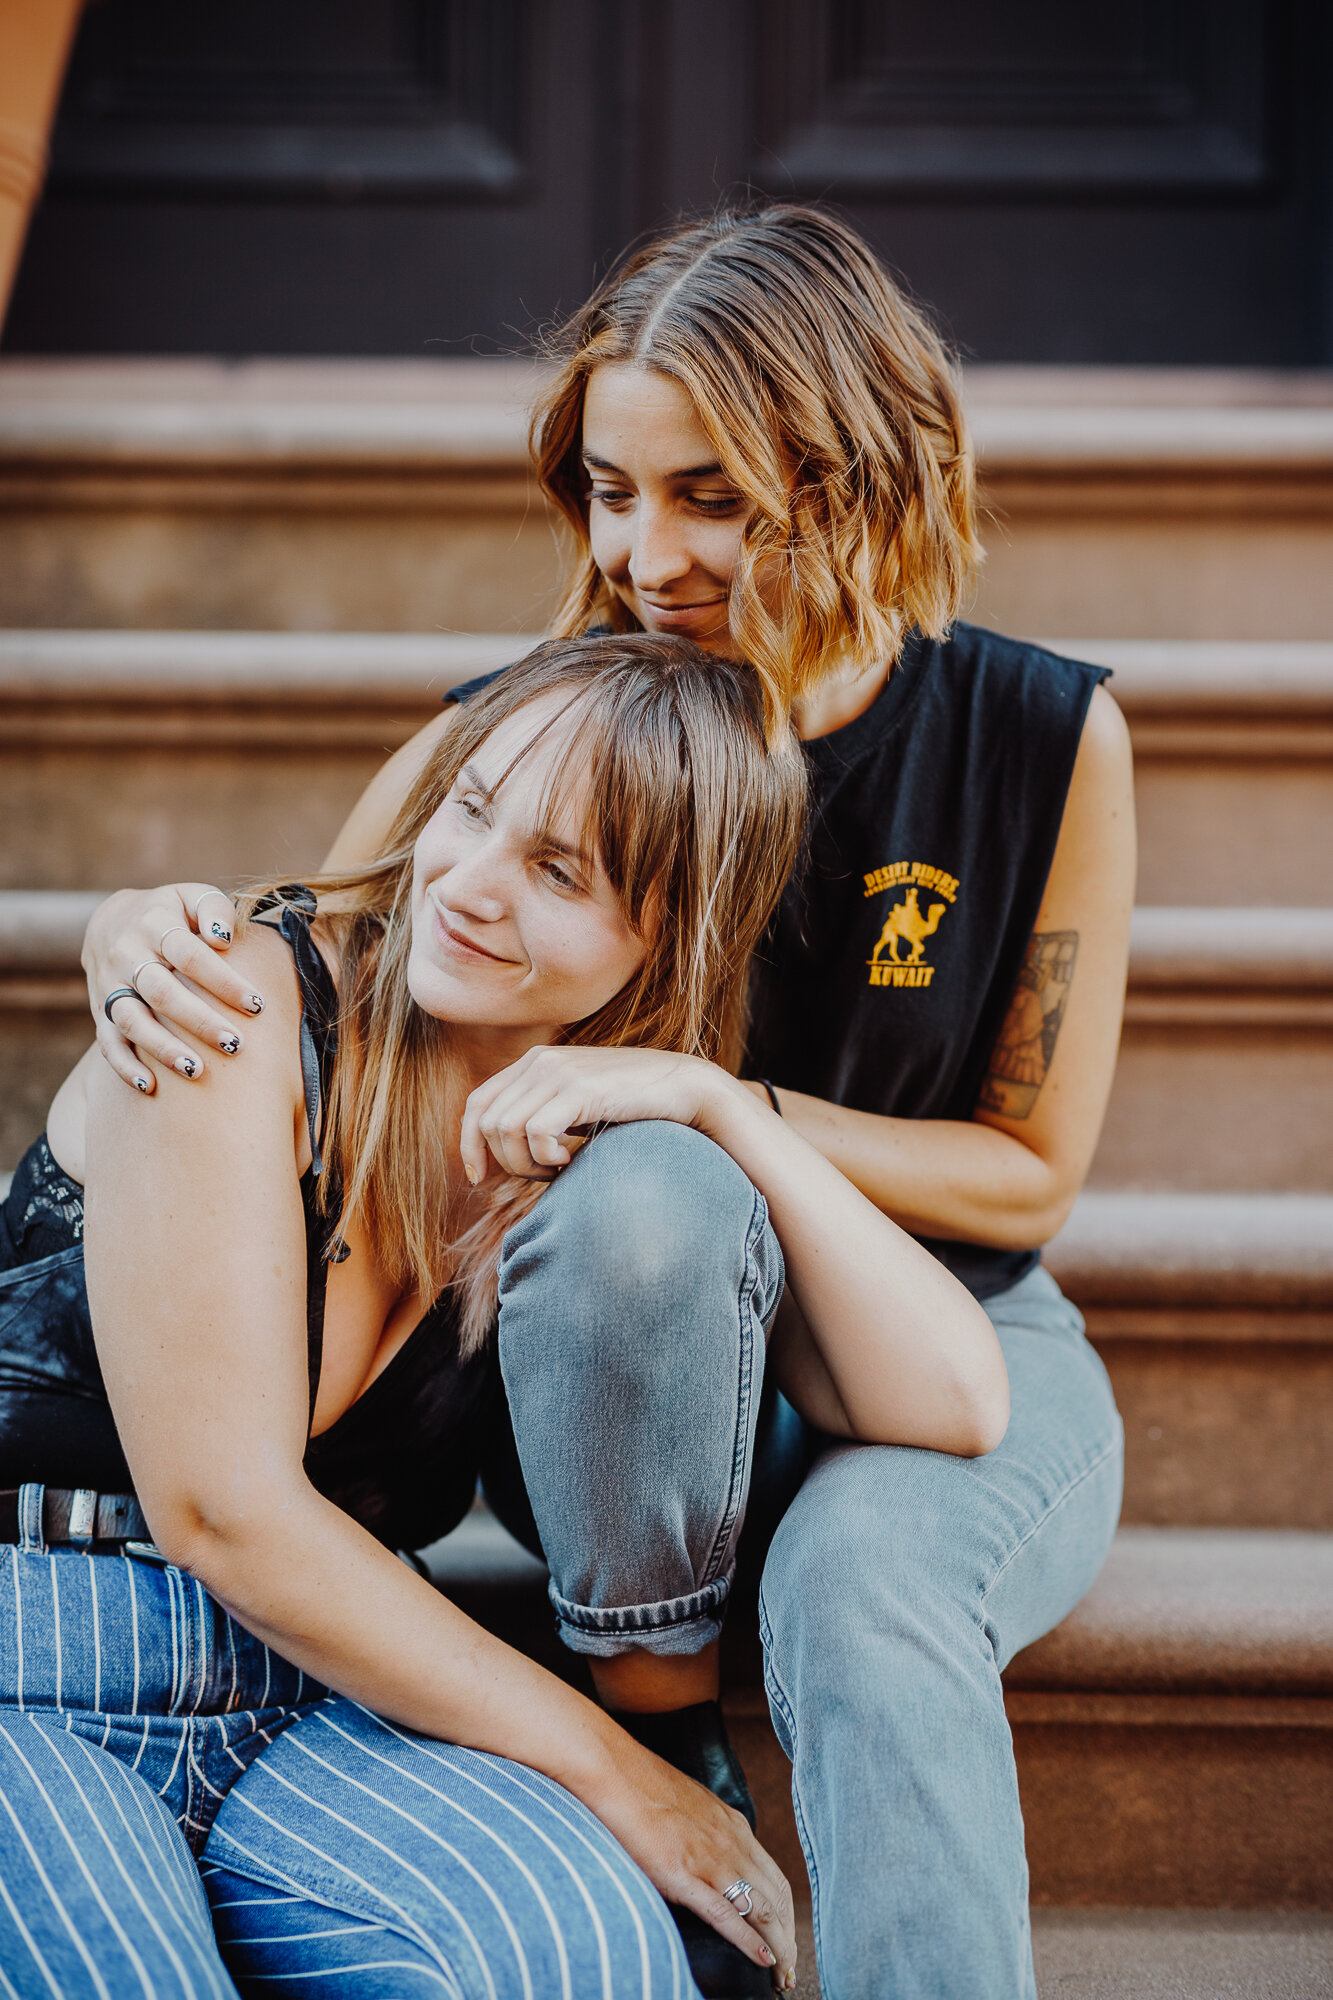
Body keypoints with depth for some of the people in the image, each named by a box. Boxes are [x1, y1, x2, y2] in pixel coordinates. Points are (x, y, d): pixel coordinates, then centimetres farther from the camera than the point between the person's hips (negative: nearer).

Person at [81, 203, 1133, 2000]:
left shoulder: (1045, 739, -9)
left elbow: (1026, 1174, -5)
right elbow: (301, 981, 3)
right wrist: (145, 926, -23)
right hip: (620, 1373, 1)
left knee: (864, 1576, -36)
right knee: (640, 1201, -35)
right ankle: (647, 1723, -19)